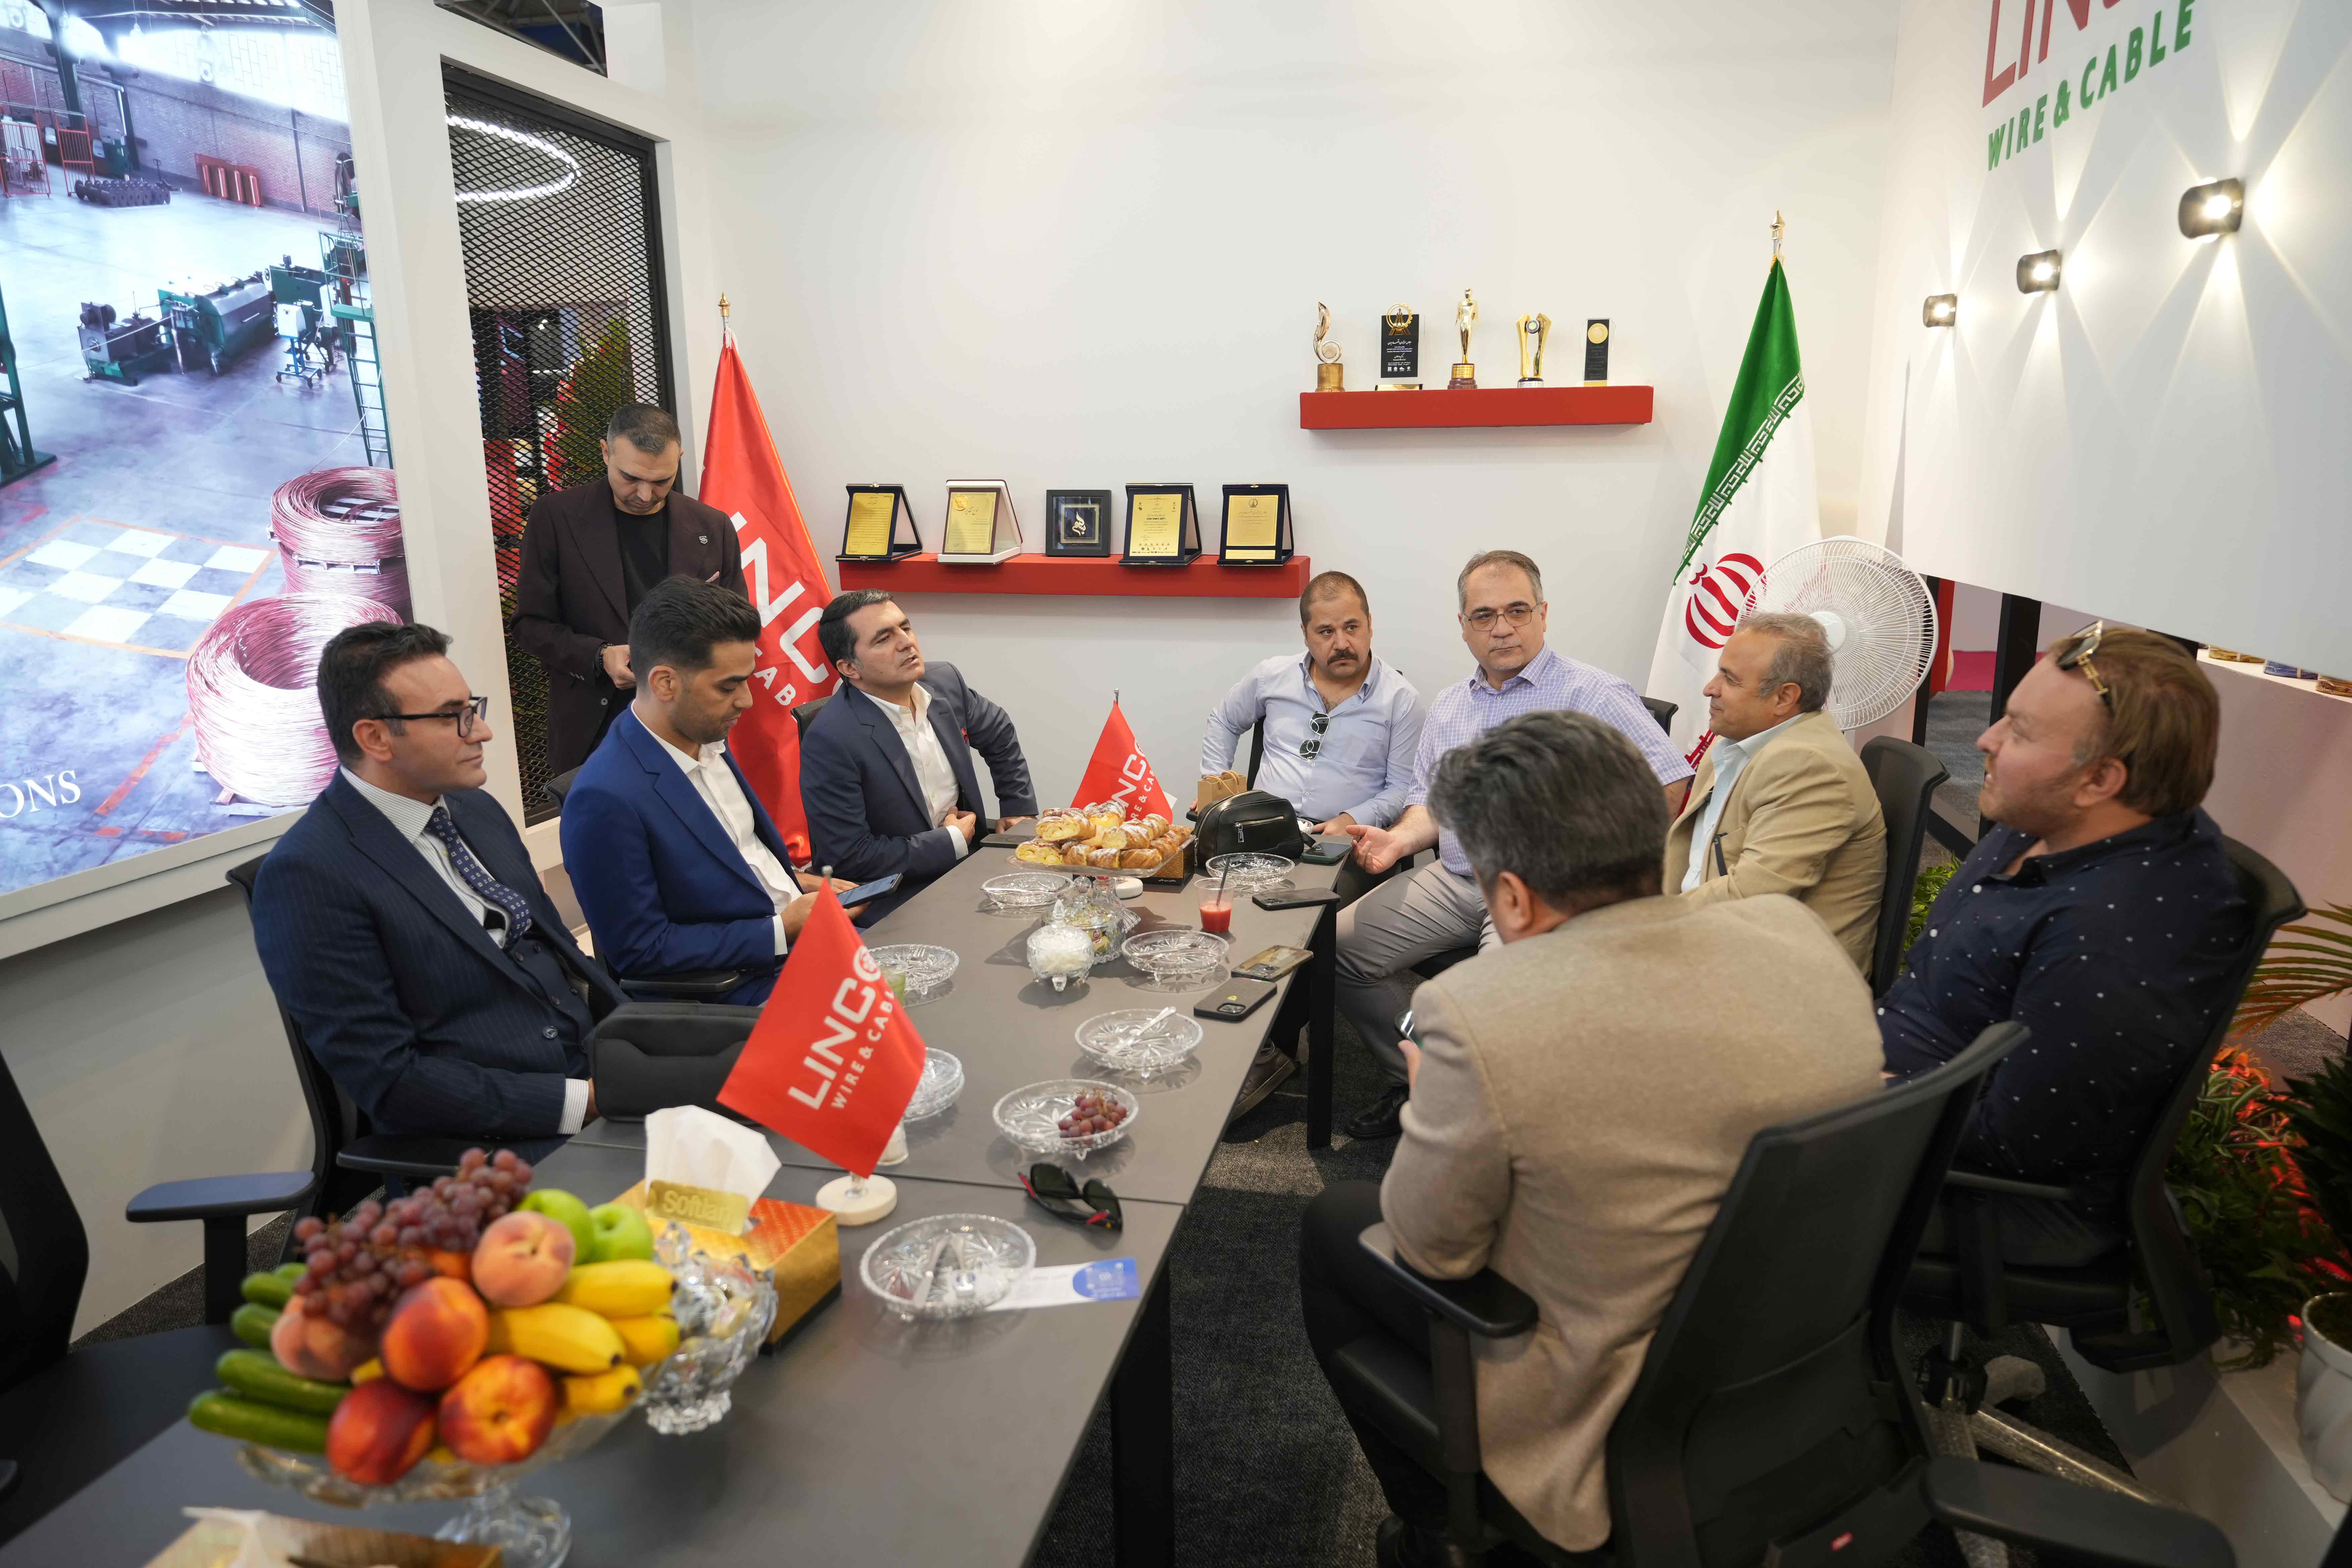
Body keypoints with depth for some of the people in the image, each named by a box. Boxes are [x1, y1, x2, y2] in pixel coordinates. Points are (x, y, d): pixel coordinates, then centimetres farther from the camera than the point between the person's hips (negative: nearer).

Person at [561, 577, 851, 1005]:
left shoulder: (706, 738, 3)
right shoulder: (606, 799, -22)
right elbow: (639, 951, -18)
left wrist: (792, 880, 3)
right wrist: (783, 931, -18)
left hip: (799, 923, 8)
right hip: (747, 986, -8)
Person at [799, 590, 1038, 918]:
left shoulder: (945, 682, 0)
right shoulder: (830, 741, -22)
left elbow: (1000, 735, 21)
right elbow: (848, 857, -21)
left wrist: (1019, 809, 15)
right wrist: (953, 840, -13)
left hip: (965, 861, 7)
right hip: (894, 901, -7)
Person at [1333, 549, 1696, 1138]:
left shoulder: (1592, 694, -2)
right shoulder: (1448, 705, 19)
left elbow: (1669, 782, -9)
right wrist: (1398, 839, 0)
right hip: (1451, 879, 6)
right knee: (1341, 945, -6)